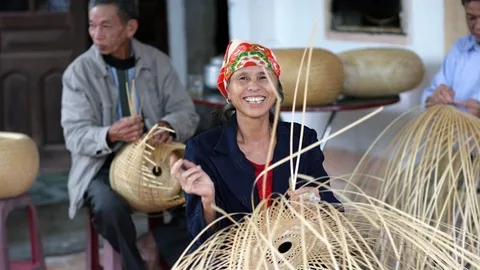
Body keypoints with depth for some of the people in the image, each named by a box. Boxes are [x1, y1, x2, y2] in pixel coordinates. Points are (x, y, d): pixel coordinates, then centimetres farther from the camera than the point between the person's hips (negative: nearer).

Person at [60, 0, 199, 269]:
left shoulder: (158, 61, 2)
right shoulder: (78, 72, -6)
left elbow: (187, 112, 0)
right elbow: (75, 135, -12)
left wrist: (168, 126, -25)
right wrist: (110, 136, -34)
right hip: (103, 167, -2)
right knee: (108, 206, -34)